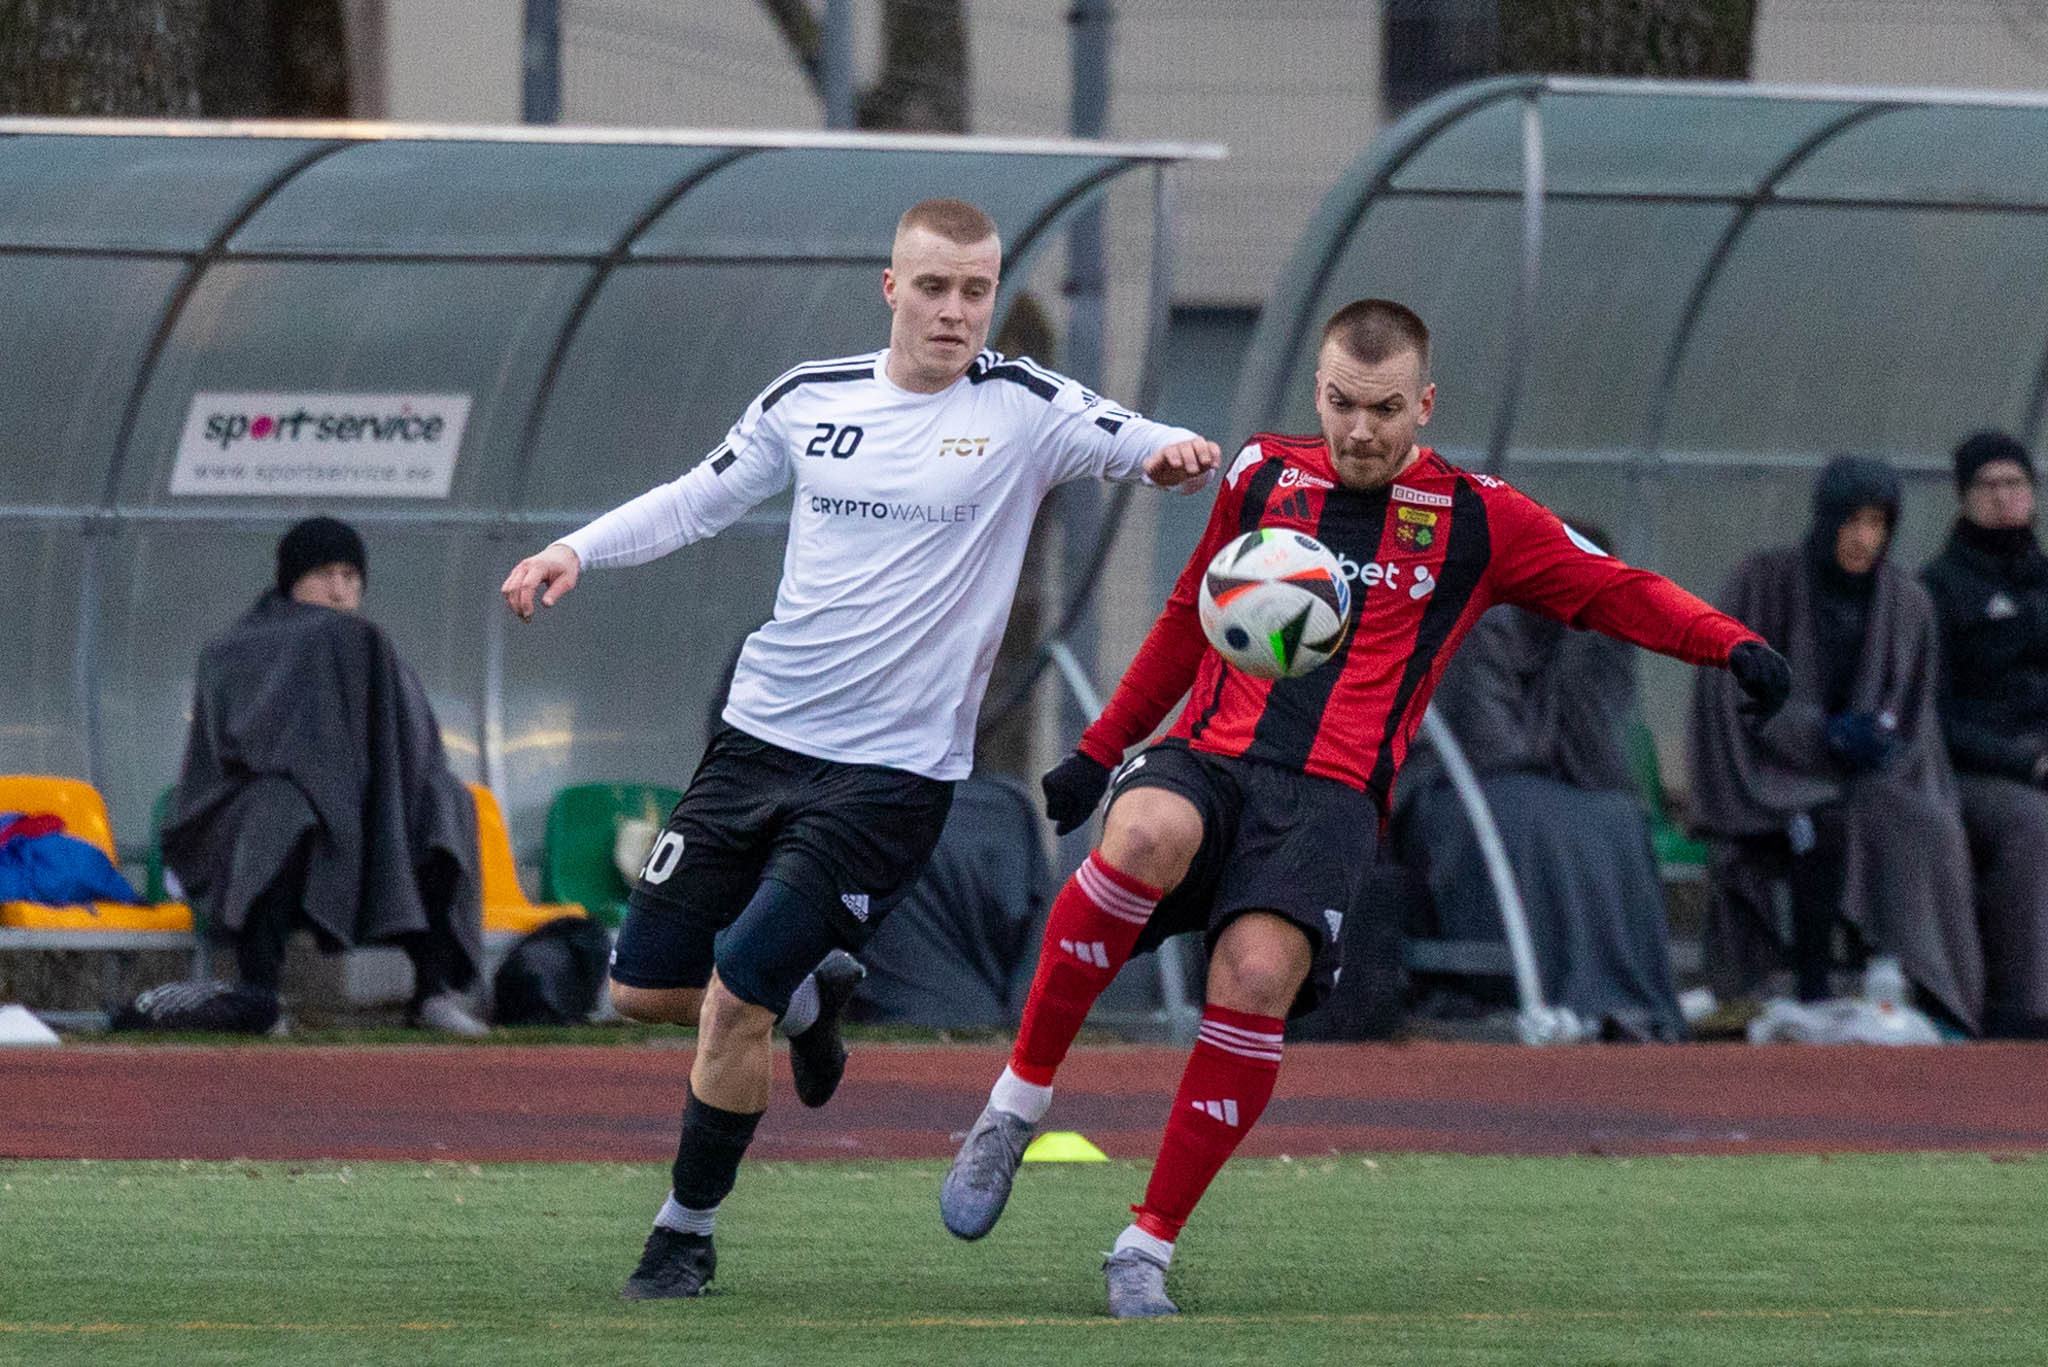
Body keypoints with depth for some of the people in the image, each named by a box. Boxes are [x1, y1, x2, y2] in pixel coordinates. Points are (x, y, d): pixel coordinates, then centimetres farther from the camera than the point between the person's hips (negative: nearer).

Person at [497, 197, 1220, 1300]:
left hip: (893, 768, -5)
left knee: (732, 1003, -12)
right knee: (645, 989, 8)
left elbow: (1140, 445, -17)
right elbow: (697, 501, 16)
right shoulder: (812, 400, 5)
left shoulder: (1022, 409, -6)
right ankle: (812, 997, 37)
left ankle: (687, 1234, 9)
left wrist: (1181, 454, -41)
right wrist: (575, 551, 2)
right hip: (761, 731, 5)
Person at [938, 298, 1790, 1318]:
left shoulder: (1473, 518, 10)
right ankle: (1017, 1104, -21)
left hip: (1330, 796, -1)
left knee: (1257, 972, -29)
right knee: (1148, 836, -36)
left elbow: (1617, 592, 8)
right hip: (1209, 759, 1)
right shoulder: (1264, 476, 17)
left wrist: (1731, 645, -9)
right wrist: (1099, 750, 31)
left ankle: (1148, 1247, -15)